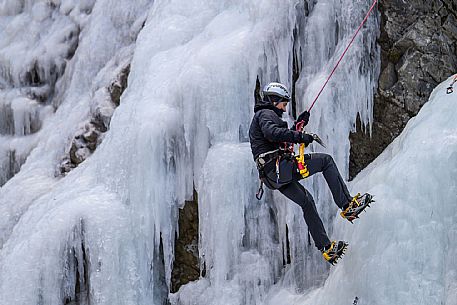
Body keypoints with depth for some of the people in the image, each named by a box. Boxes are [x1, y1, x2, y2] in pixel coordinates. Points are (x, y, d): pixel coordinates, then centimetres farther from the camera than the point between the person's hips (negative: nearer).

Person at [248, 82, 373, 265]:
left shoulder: (260, 117, 29)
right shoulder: (266, 114, -3)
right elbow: (272, 132, -26)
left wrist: (297, 125, 26)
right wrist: (299, 136, -25)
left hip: (273, 178, 10)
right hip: (278, 166, -10)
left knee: (306, 200, 18)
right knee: (326, 160, -4)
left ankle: (325, 247, 17)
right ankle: (347, 205, -9)